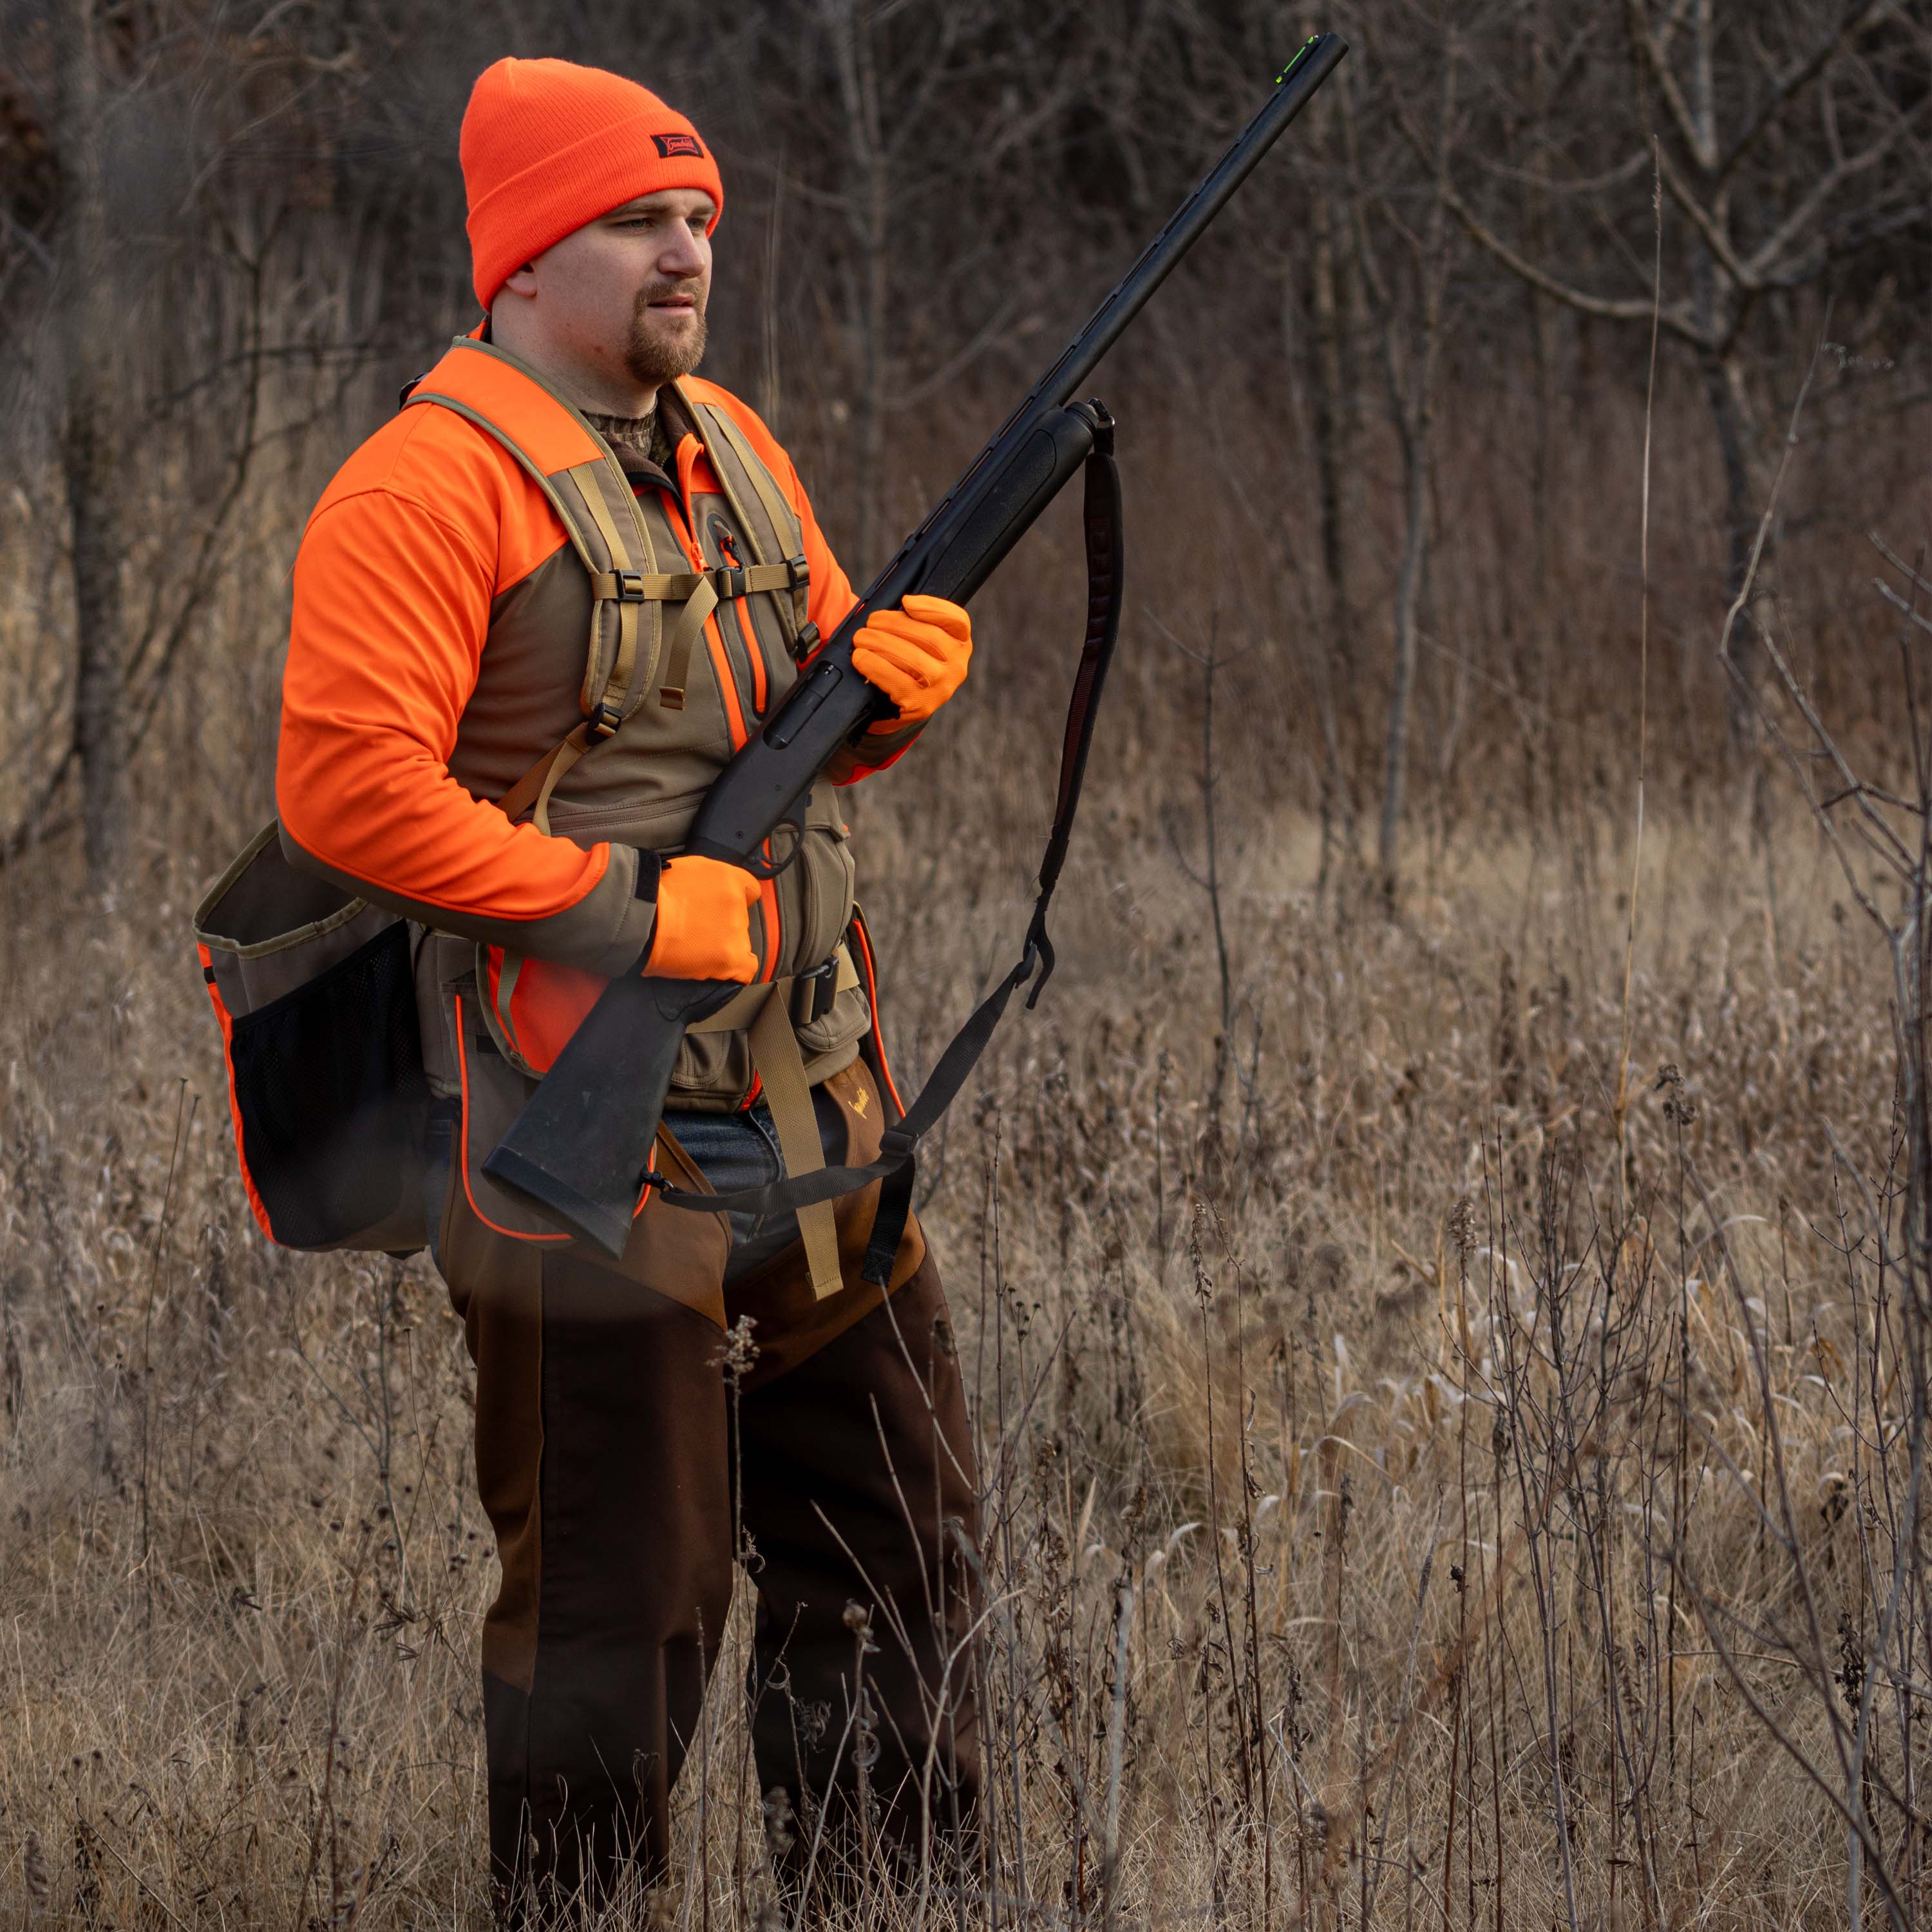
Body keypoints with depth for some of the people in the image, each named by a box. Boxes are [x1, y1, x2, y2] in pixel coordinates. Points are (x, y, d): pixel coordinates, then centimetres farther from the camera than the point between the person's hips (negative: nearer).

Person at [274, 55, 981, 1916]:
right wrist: (623, 904, -20)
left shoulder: (732, 446, 15)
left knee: (893, 1530, 14)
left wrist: (897, 676, -1)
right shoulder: (432, 483, -11)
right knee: (620, 1580, -3)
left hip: (809, 1109, 8)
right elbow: (343, 784, -19)